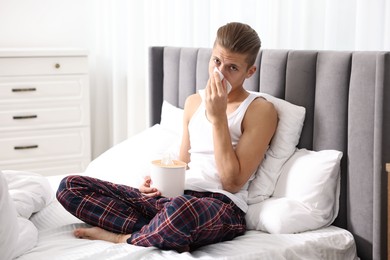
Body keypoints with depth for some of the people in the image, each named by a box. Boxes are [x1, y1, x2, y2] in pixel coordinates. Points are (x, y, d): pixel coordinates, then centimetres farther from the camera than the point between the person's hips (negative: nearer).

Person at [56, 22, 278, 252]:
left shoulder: (260, 110, 0)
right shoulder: (194, 101, 18)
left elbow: (233, 182, -9)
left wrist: (218, 117, -10)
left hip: (222, 207, -6)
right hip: (175, 198, 6)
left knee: (181, 210, -45)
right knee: (70, 186, -6)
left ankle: (123, 238, -13)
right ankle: (163, 233, -15)